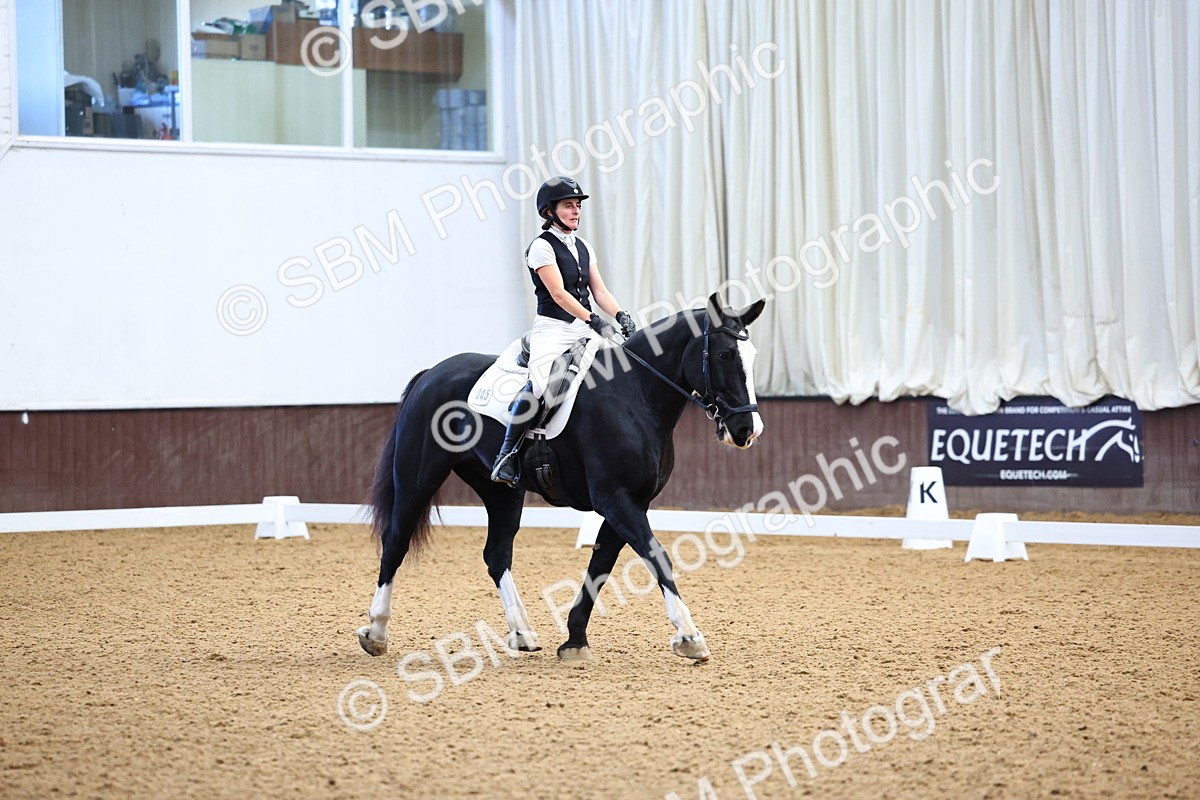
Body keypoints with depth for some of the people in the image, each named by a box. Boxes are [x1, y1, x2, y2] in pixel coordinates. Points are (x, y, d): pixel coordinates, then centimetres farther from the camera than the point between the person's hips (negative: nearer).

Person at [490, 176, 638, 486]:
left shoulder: (585, 248, 16)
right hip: (552, 330, -7)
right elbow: (558, 294, -15)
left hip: (583, 332, 7)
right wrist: (594, 321, -24)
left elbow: (599, 291, 12)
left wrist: (621, 316, -6)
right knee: (539, 385, -29)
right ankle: (507, 455, -22)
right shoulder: (542, 247, -5)